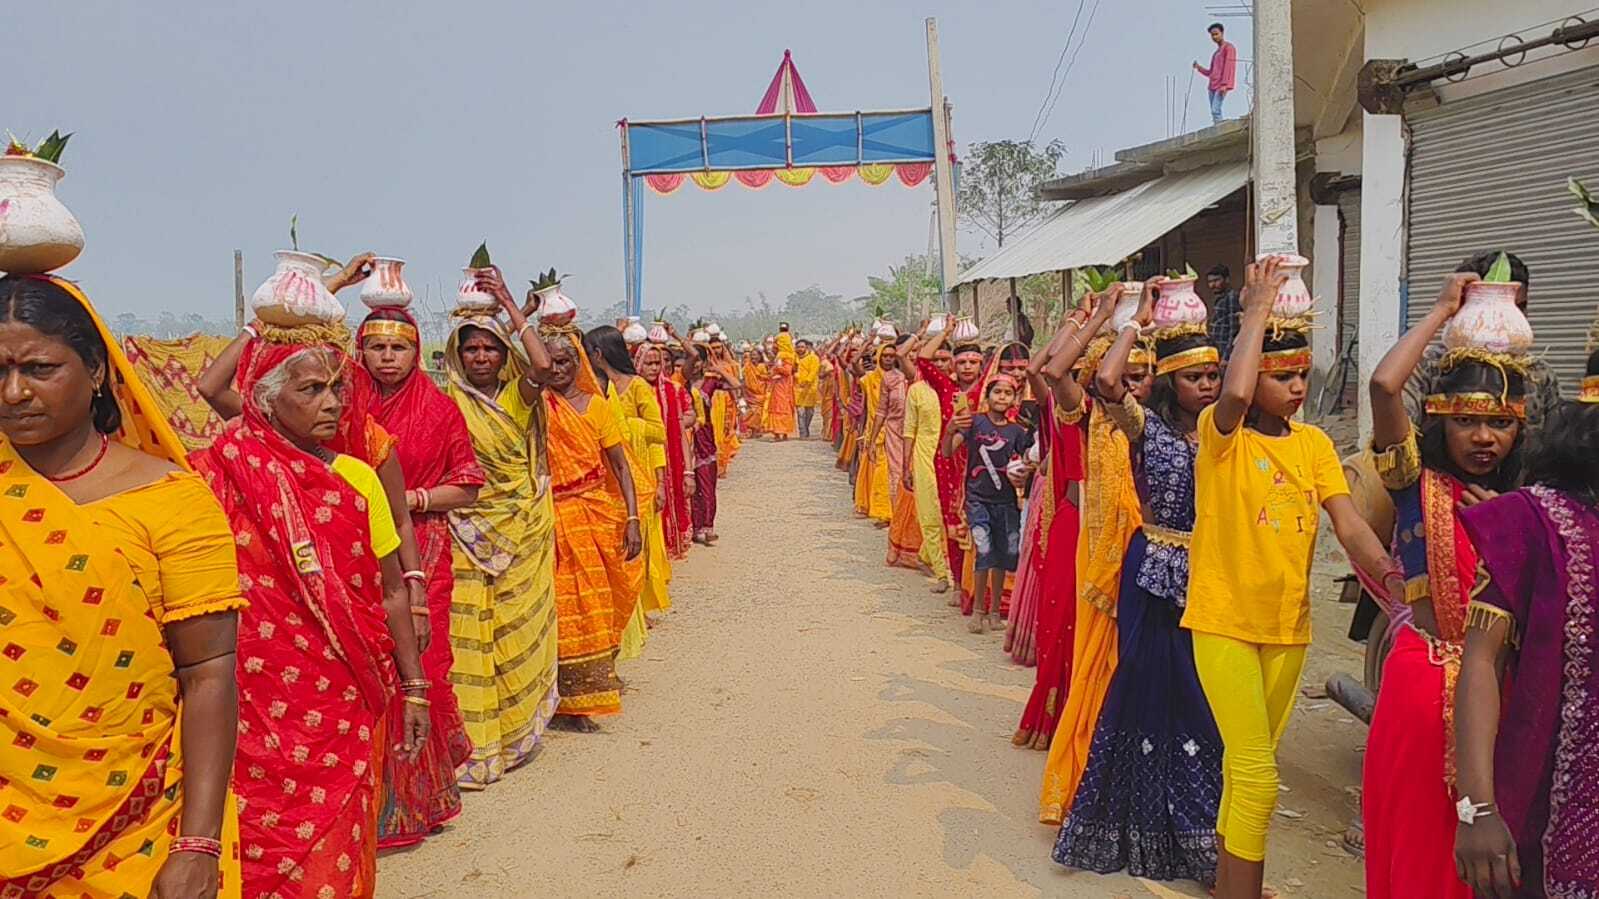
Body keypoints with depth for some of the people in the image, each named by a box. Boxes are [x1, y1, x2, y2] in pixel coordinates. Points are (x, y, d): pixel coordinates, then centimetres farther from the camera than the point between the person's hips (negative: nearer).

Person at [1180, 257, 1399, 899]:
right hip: (1224, 621, -6)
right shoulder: (1221, 433, -10)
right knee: (1257, 774, -9)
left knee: (1248, 767, 20)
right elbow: (1235, 395, -33)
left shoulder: (1314, 443, 5)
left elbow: (1350, 525, -3)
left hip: (1288, 626, 6)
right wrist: (1258, 306, -21)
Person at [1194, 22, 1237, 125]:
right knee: (1214, 112, 1)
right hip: (1212, 86, 8)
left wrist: (1225, 84, -21)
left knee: (1215, 110, -22)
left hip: (1221, 87, -8)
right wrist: (1199, 67, 12)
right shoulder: (1215, 53, 26)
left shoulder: (1228, 47, 1)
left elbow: (1229, 66, -10)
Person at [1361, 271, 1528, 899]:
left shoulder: (1520, 501, 9)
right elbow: (1384, 385, -23)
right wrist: (1443, 310, -12)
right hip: (1426, 677, -4)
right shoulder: (1418, 483, -7)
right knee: (1419, 831, 6)